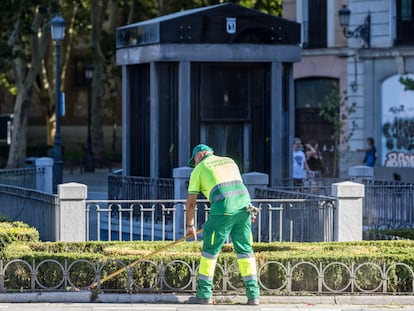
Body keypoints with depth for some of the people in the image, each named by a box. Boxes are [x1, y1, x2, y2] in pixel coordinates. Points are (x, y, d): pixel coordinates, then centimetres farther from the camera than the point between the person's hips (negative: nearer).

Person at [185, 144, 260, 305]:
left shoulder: (199, 169, 13)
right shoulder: (230, 161, 27)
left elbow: (191, 202, 13)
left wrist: (190, 225, 22)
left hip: (223, 208, -5)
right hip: (244, 206, 5)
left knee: (210, 250, 5)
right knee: (245, 250, 10)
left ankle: (204, 295, 8)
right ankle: (253, 295, 7)